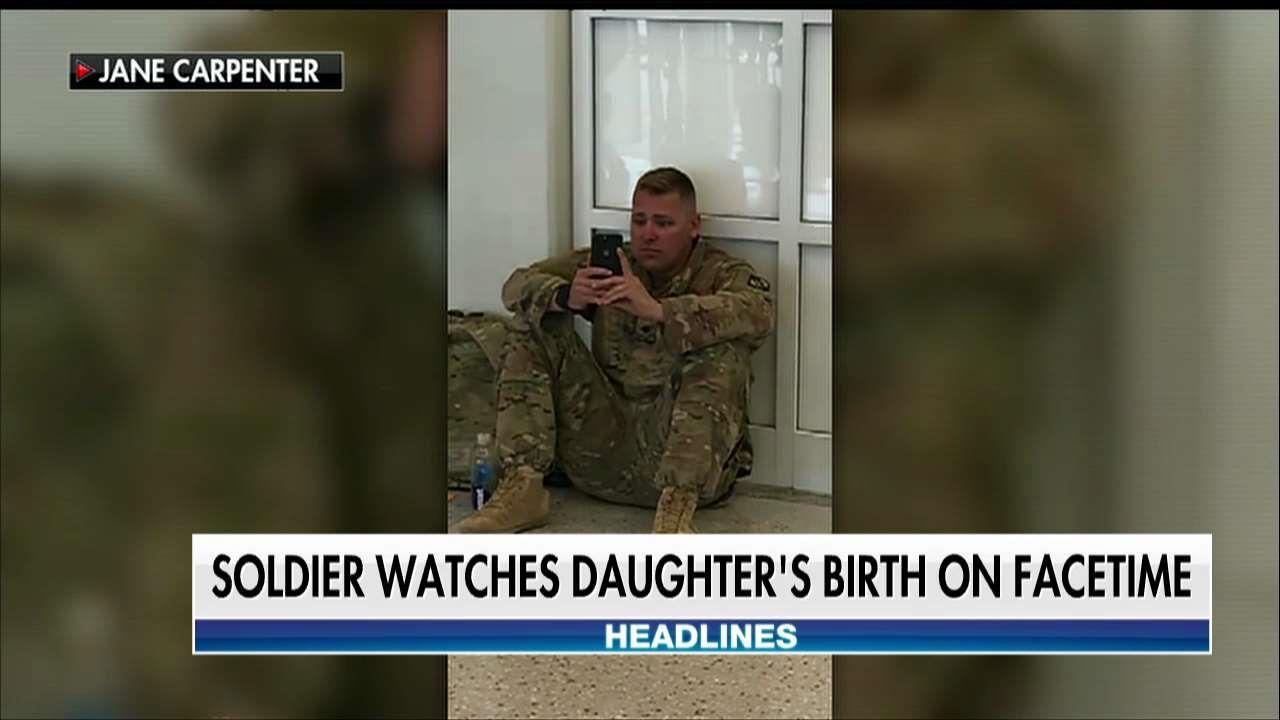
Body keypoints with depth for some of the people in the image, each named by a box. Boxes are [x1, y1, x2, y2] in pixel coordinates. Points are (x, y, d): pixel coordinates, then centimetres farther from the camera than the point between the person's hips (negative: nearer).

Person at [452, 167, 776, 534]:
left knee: (724, 346, -26)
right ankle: (522, 487, -13)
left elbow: (759, 313, -23)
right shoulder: (608, 265, 13)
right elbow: (518, 285, 5)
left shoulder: (723, 273, 1)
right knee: (534, 323, -1)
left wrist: (658, 310, -33)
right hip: (603, 453, 4)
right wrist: (565, 296, -19)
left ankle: (677, 506, -36)